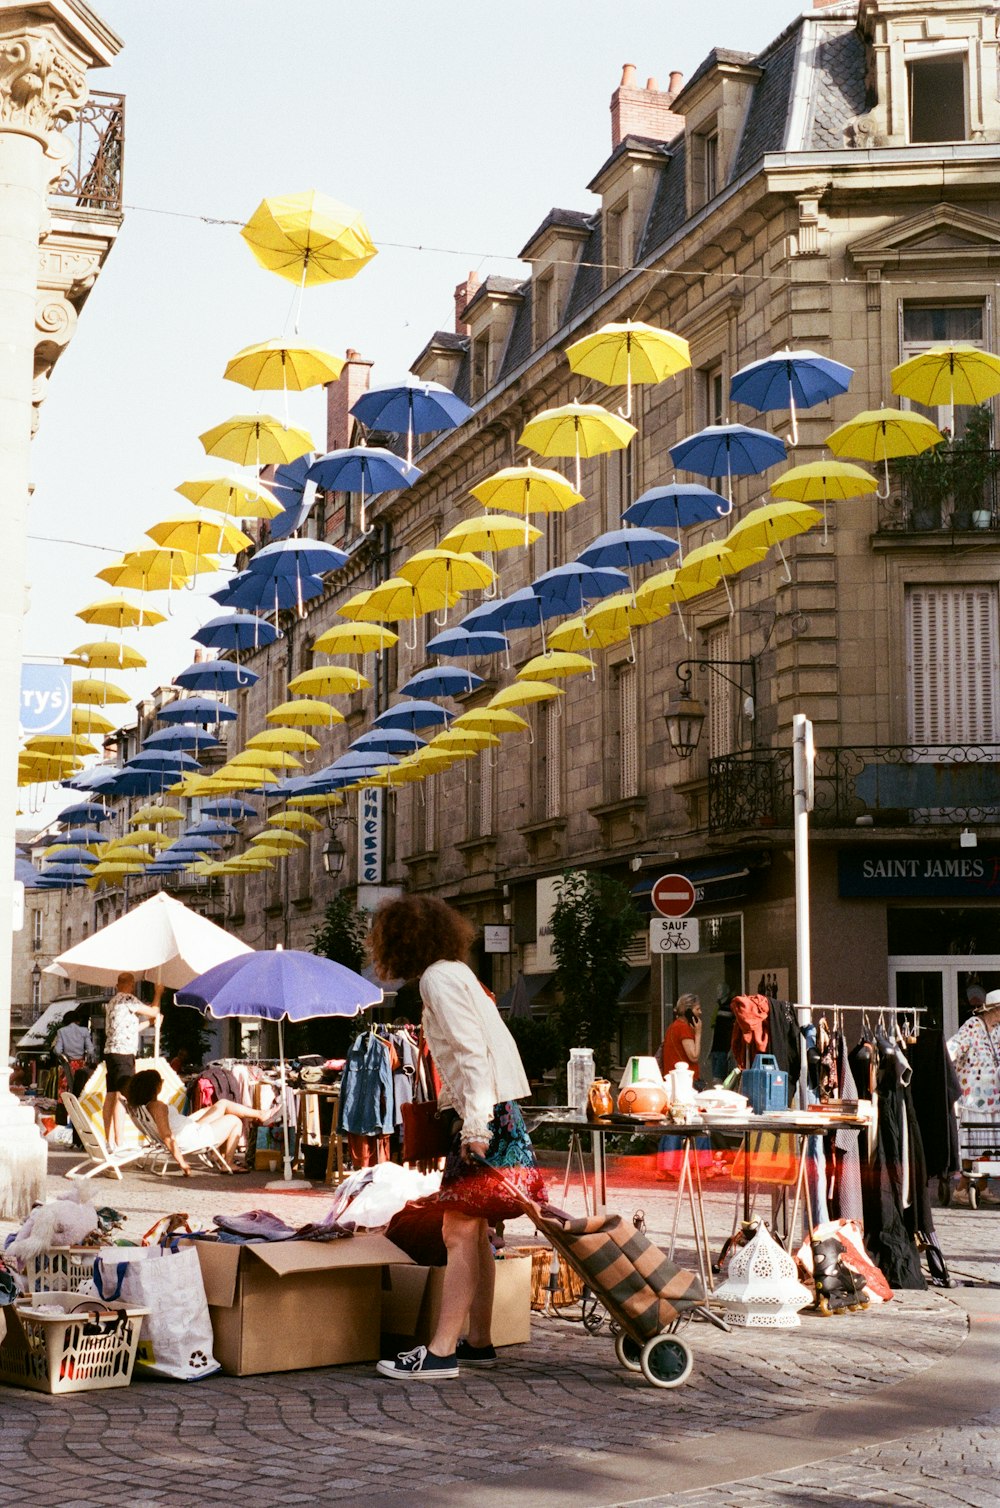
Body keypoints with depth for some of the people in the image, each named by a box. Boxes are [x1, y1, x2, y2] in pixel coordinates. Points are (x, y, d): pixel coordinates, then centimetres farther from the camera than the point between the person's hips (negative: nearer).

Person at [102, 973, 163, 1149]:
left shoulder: (112, 1001, 21)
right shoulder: (128, 999, -8)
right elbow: (153, 1012, -4)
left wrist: (150, 1022, 31)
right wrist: (158, 993, 11)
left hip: (111, 1052, 10)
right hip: (124, 1053, -10)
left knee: (110, 1096, 7)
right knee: (122, 1097, -13)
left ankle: (110, 1141, 8)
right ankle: (119, 1143, -17)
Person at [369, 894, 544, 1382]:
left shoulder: (439, 978, -10)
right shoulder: (453, 972, 18)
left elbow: (471, 1052, -19)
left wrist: (475, 1124, -24)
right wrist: (446, 1106, 25)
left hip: (486, 1113, -10)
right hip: (491, 1112, 10)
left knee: (459, 1232, -11)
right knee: (473, 1231, 13)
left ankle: (441, 1351, -12)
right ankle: (478, 1341, 19)